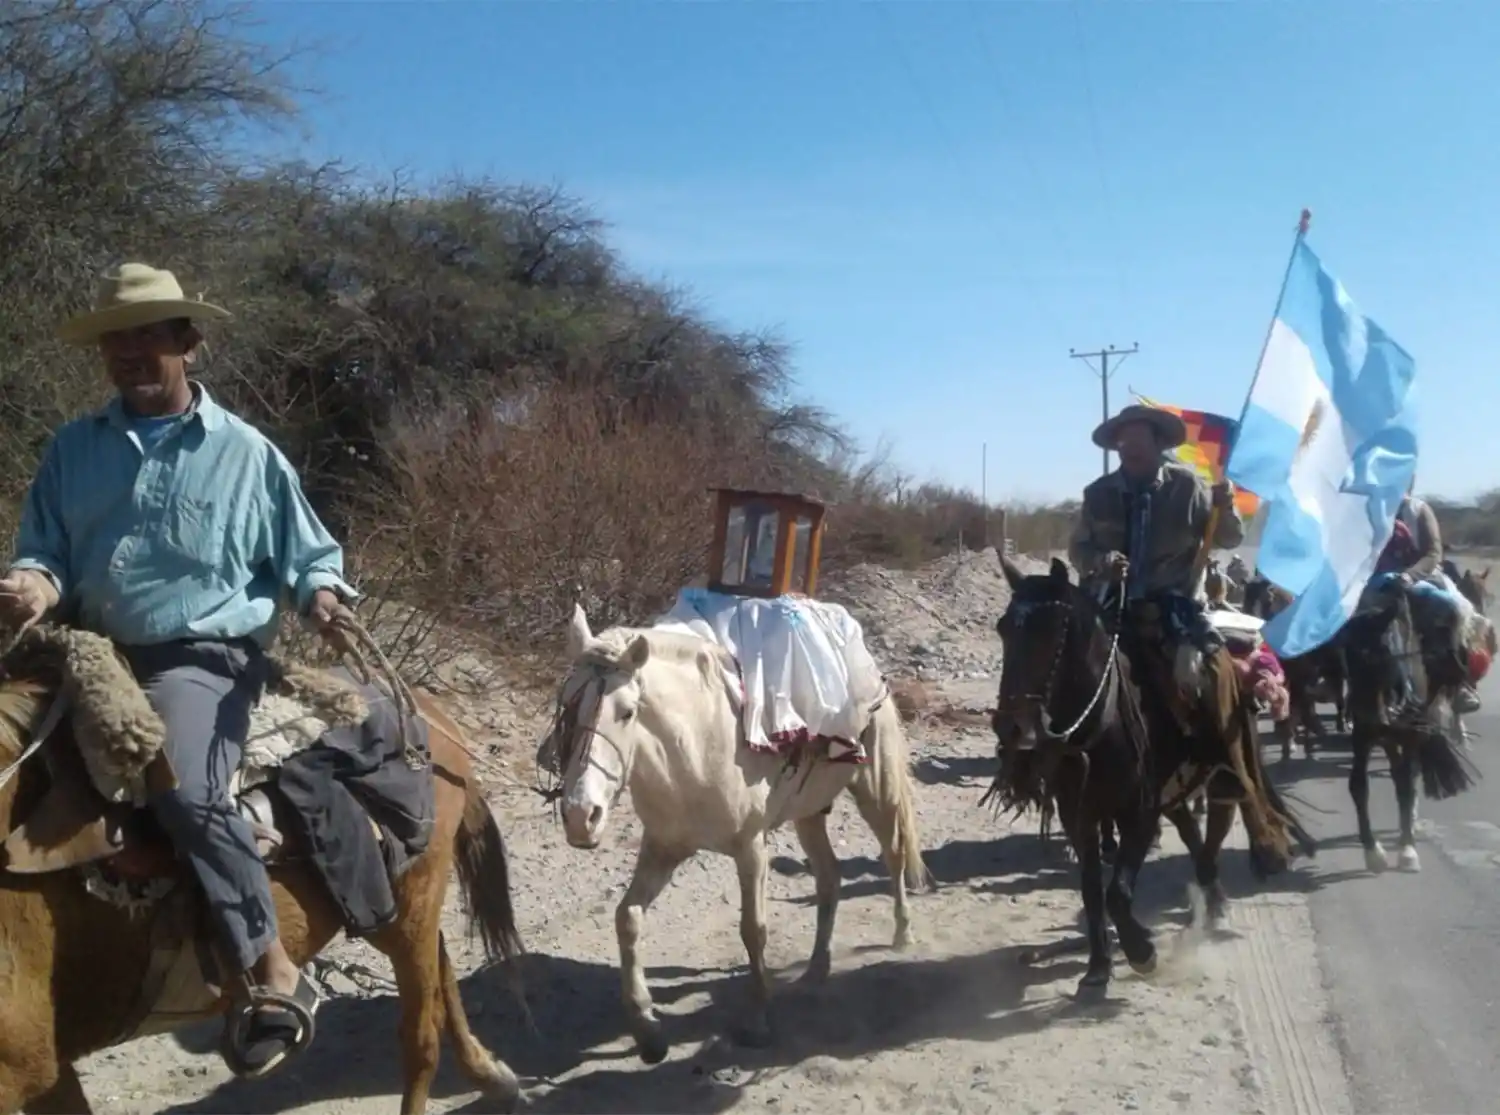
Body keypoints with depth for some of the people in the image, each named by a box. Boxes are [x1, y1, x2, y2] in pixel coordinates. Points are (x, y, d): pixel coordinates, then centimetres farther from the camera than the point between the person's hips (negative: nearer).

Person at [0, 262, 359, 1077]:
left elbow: (307, 554, 10)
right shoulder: (73, 449, 13)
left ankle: (273, 974, -19)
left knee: (185, 791, -30)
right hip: (95, 656, 6)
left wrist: (323, 594, -13)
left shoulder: (245, 453, 4)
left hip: (202, 661, -5)